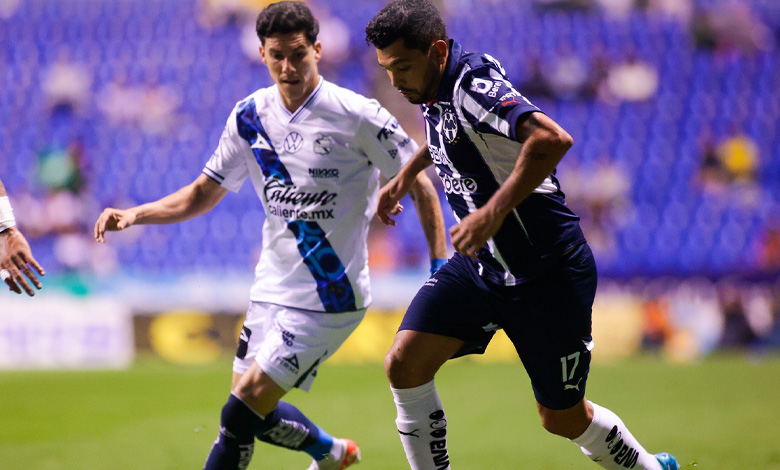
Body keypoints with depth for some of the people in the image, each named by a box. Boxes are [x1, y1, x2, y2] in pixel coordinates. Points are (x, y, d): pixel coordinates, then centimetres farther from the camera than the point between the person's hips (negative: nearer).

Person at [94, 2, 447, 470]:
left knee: (241, 414, -14)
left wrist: (441, 267, -13)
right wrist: (135, 215, -3)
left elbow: (420, 185, -6)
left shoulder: (359, 116, -14)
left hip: (329, 299, -6)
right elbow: (204, 193, 11)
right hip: (272, 288, 6)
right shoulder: (250, 116, 2)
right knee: (255, 412, 14)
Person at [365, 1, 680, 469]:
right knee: (404, 364, -11)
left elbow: (552, 139, -42)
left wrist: (493, 212, -41)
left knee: (563, 418, 6)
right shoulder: (436, 89, 2)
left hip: (548, 273, -8)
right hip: (479, 264, 8)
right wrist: (406, 175, 36)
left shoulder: (475, 85, -25)